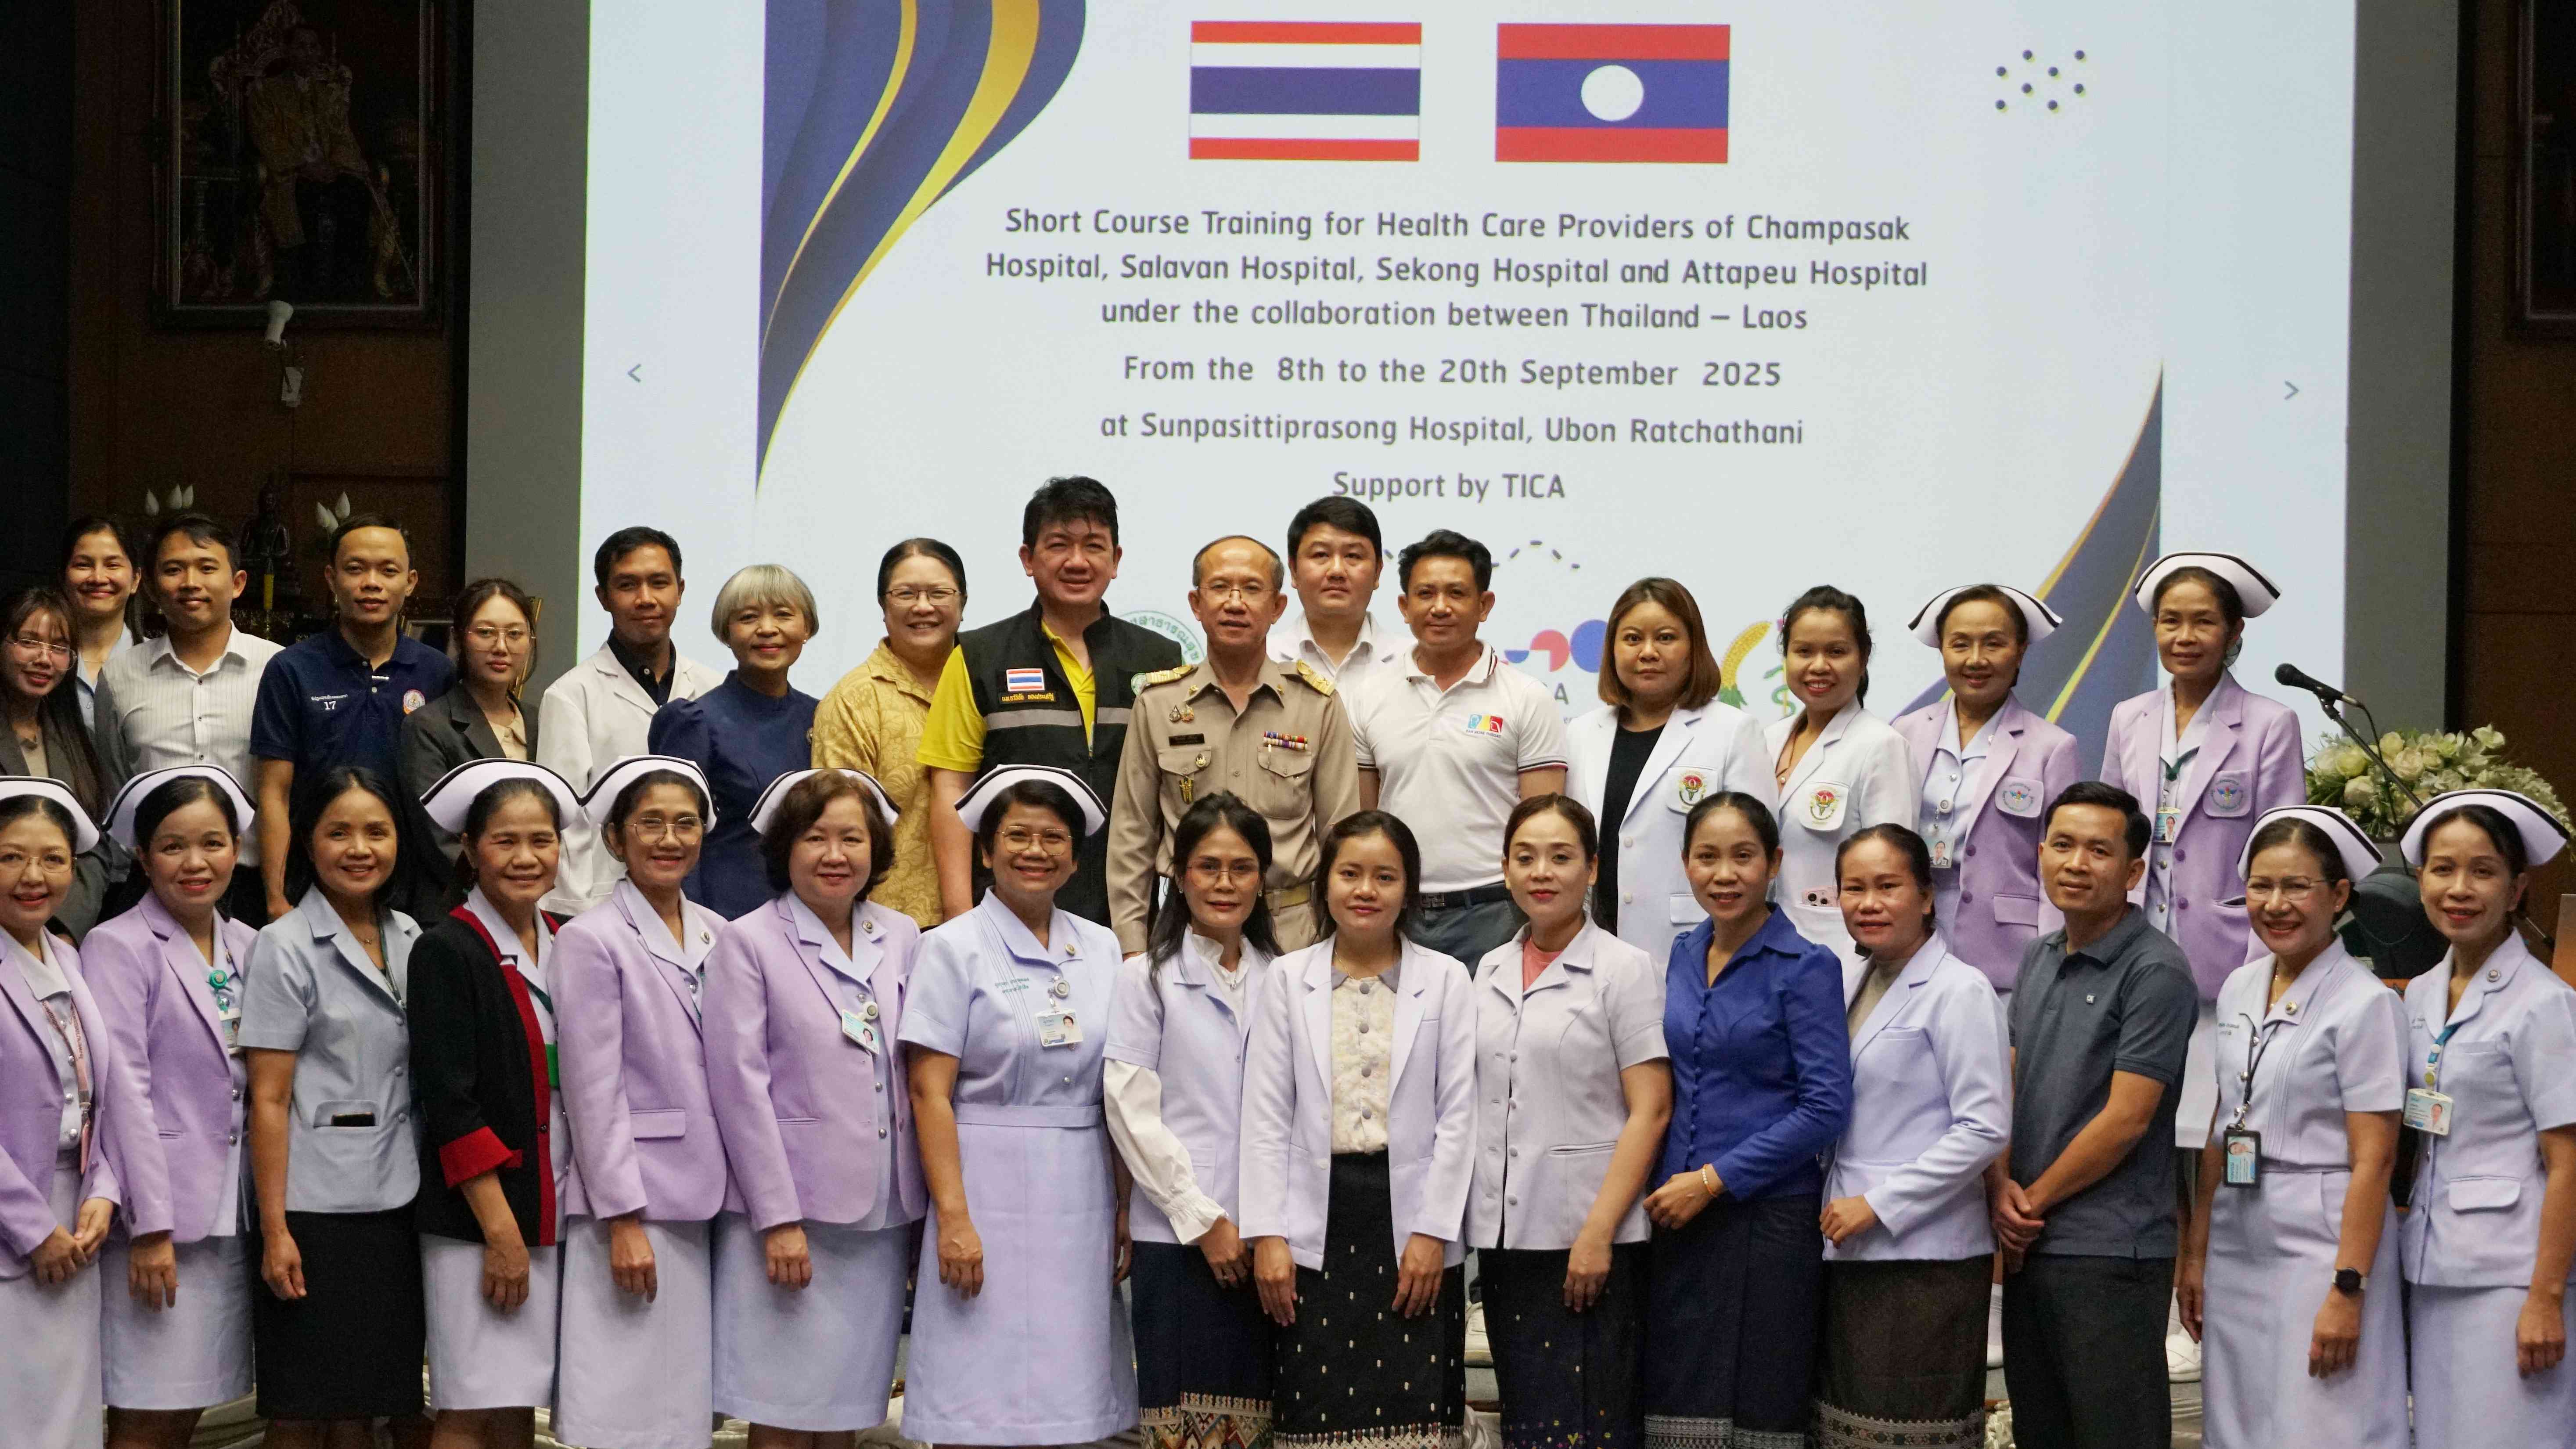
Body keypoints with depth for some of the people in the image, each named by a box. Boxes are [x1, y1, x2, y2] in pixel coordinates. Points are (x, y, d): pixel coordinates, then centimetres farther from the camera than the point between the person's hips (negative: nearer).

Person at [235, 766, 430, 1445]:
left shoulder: (410, 940, 11)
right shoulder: (285, 948, -5)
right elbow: (268, 1099, -8)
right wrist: (274, 1230, -13)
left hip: (404, 1201, 5)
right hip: (318, 1207, -5)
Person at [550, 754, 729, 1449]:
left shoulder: (718, 937, 11)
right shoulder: (591, 941, -6)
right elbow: (594, 1092, -9)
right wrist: (623, 1221, -13)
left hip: (708, 1202, 6)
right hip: (635, 1199, -5)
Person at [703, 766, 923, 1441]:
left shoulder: (902, 938, 11)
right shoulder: (747, 943, -3)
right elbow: (741, 1087, -7)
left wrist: (924, 1204, 8)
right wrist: (779, 1219, -12)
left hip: (881, 1211, 4)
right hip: (788, 1214, -4)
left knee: (849, 1409, 8)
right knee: (783, 1417, -2)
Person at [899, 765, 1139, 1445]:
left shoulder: (1100, 948, 11)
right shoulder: (953, 949, -2)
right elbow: (930, 1093, -8)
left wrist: (1125, 1206, 5)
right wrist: (953, 1217, -15)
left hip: (1082, 1197, 4)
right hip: (991, 1191, -4)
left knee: (1059, 1394, 6)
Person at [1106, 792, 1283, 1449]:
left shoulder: (1280, 981, 11)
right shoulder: (1147, 979, 1)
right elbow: (1132, 1114, -5)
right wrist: (1205, 1220, -8)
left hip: (1268, 1239, 3)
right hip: (1179, 1239, -3)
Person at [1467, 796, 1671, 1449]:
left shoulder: (1626, 970, -4)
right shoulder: (1491, 972, 12)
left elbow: (1650, 1111, -9)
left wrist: (1597, 1235, -15)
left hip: (1589, 1237, -5)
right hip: (1504, 1234, 5)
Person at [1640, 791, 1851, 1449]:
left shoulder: (1807, 968, -8)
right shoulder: (1683, 957, 10)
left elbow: (1825, 1107, -14)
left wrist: (1715, 1180, -14)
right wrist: (1669, 1184, 6)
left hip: (1767, 1216, -5)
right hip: (1677, 1215, 5)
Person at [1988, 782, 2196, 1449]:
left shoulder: (2155, 972, -12)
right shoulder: (2037, 962, 13)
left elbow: (2126, 1120, -15)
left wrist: (2034, 1201, -8)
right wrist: (2001, 1187, -3)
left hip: (2110, 1251, -8)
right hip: (2029, 1246, 8)